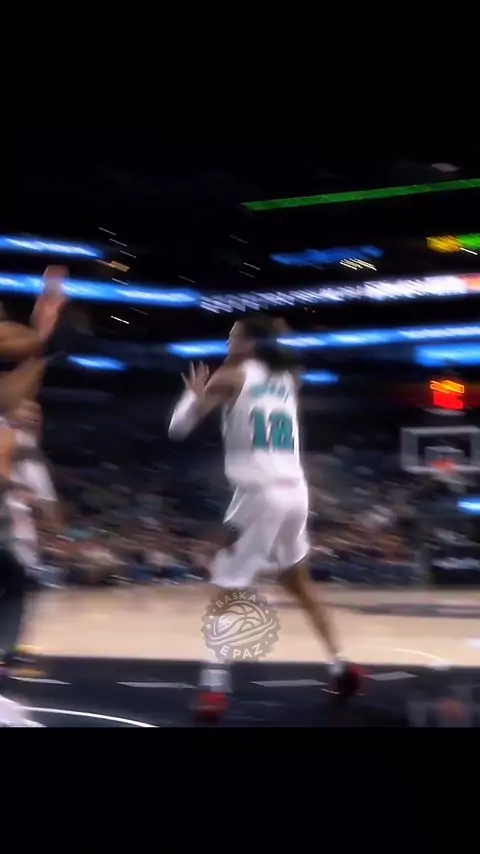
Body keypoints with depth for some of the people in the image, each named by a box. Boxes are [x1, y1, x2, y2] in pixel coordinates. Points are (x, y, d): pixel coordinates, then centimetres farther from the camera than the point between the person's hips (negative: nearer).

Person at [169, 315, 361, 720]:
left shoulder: (229, 377, 1)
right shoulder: (287, 379, 17)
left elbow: (178, 427, 3)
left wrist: (195, 393, 21)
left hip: (260, 491, -6)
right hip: (294, 491, 6)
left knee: (227, 589, 1)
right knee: (299, 583, 25)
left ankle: (215, 685, -11)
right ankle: (340, 665, 22)